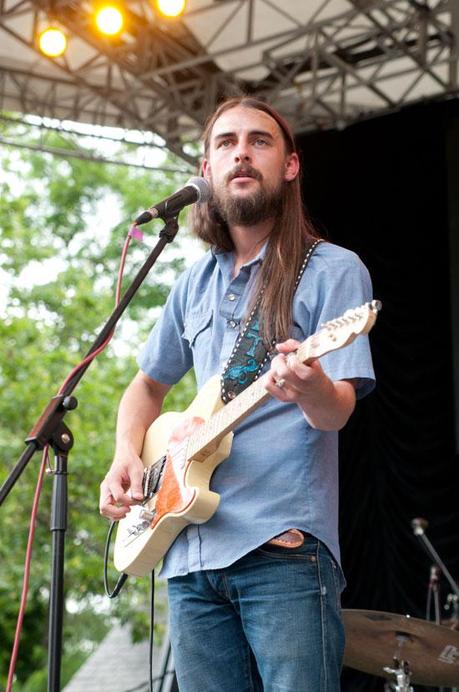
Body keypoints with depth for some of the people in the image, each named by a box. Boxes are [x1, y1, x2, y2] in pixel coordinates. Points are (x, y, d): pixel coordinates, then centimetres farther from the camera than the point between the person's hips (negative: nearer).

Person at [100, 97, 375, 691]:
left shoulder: (333, 270, 0)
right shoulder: (196, 283, 17)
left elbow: (337, 411, -10)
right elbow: (148, 383, 29)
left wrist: (311, 390, -34)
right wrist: (127, 458, 10)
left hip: (285, 551, -5)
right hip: (191, 552, 6)